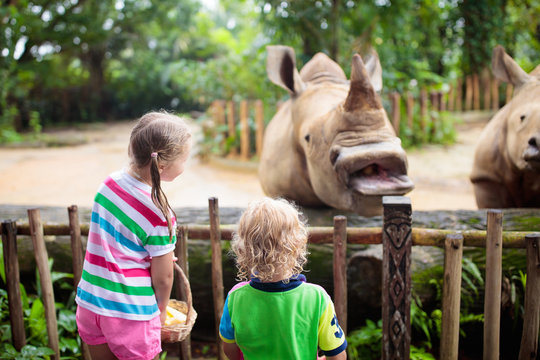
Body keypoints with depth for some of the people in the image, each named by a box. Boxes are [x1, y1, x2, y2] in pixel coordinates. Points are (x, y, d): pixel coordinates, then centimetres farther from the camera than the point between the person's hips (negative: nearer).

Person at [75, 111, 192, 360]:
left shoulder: (110, 182, -5)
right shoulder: (158, 214, -24)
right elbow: (162, 278, -12)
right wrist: (161, 311, 8)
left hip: (89, 303, 6)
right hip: (130, 313, -6)